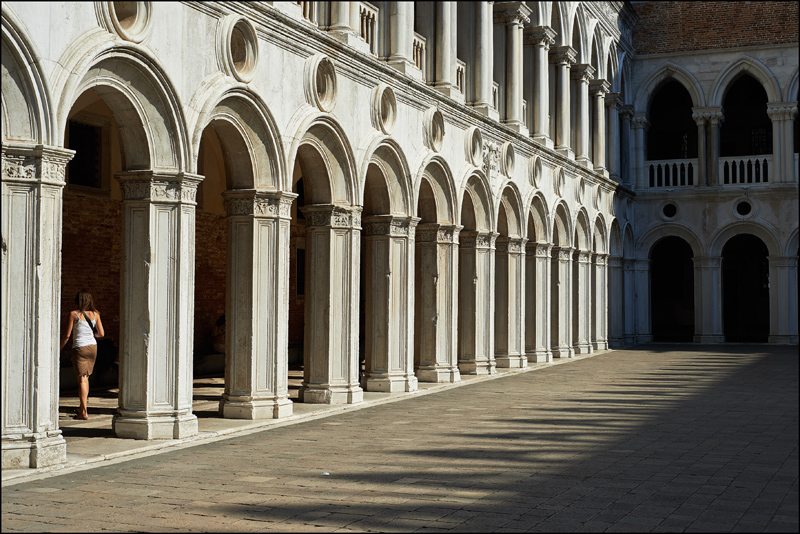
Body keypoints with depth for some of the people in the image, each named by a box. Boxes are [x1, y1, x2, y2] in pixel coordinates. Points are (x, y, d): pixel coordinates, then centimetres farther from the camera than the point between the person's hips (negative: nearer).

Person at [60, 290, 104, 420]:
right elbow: (101, 334, 5)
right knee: (85, 378, 18)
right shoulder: (95, 314, 3)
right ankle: (83, 407, 24)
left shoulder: (74, 314, -8)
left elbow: (67, 335, -7)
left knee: (81, 379, -3)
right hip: (93, 347, 4)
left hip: (80, 348, -4)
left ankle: (84, 412, -6)